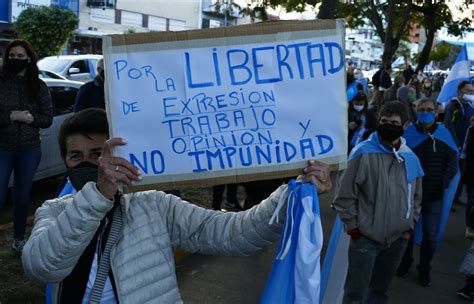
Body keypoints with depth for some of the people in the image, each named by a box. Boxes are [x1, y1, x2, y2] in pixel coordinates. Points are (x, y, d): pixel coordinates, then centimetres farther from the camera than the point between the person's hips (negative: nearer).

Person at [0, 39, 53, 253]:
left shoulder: (39, 86, 2)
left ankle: (19, 239, 29)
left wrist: (27, 117, -14)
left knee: (22, 196, 14)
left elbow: (47, 119, 1)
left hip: (29, 150, 2)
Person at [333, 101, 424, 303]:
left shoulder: (410, 158, 2)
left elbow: (415, 196, 16)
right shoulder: (363, 153, -13)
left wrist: (410, 225, 10)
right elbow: (344, 195, -10)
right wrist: (352, 226, -9)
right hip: (365, 237, -4)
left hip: (398, 238, 5)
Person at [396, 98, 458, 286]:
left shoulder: (444, 134, -2)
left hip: (434, 195, 1)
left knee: (430, 234, 9)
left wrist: (444, 181, -11)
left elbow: (452, 161, 2)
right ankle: (405, 261, 40)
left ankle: (424, 269, 29)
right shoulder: (408, 133, -8)